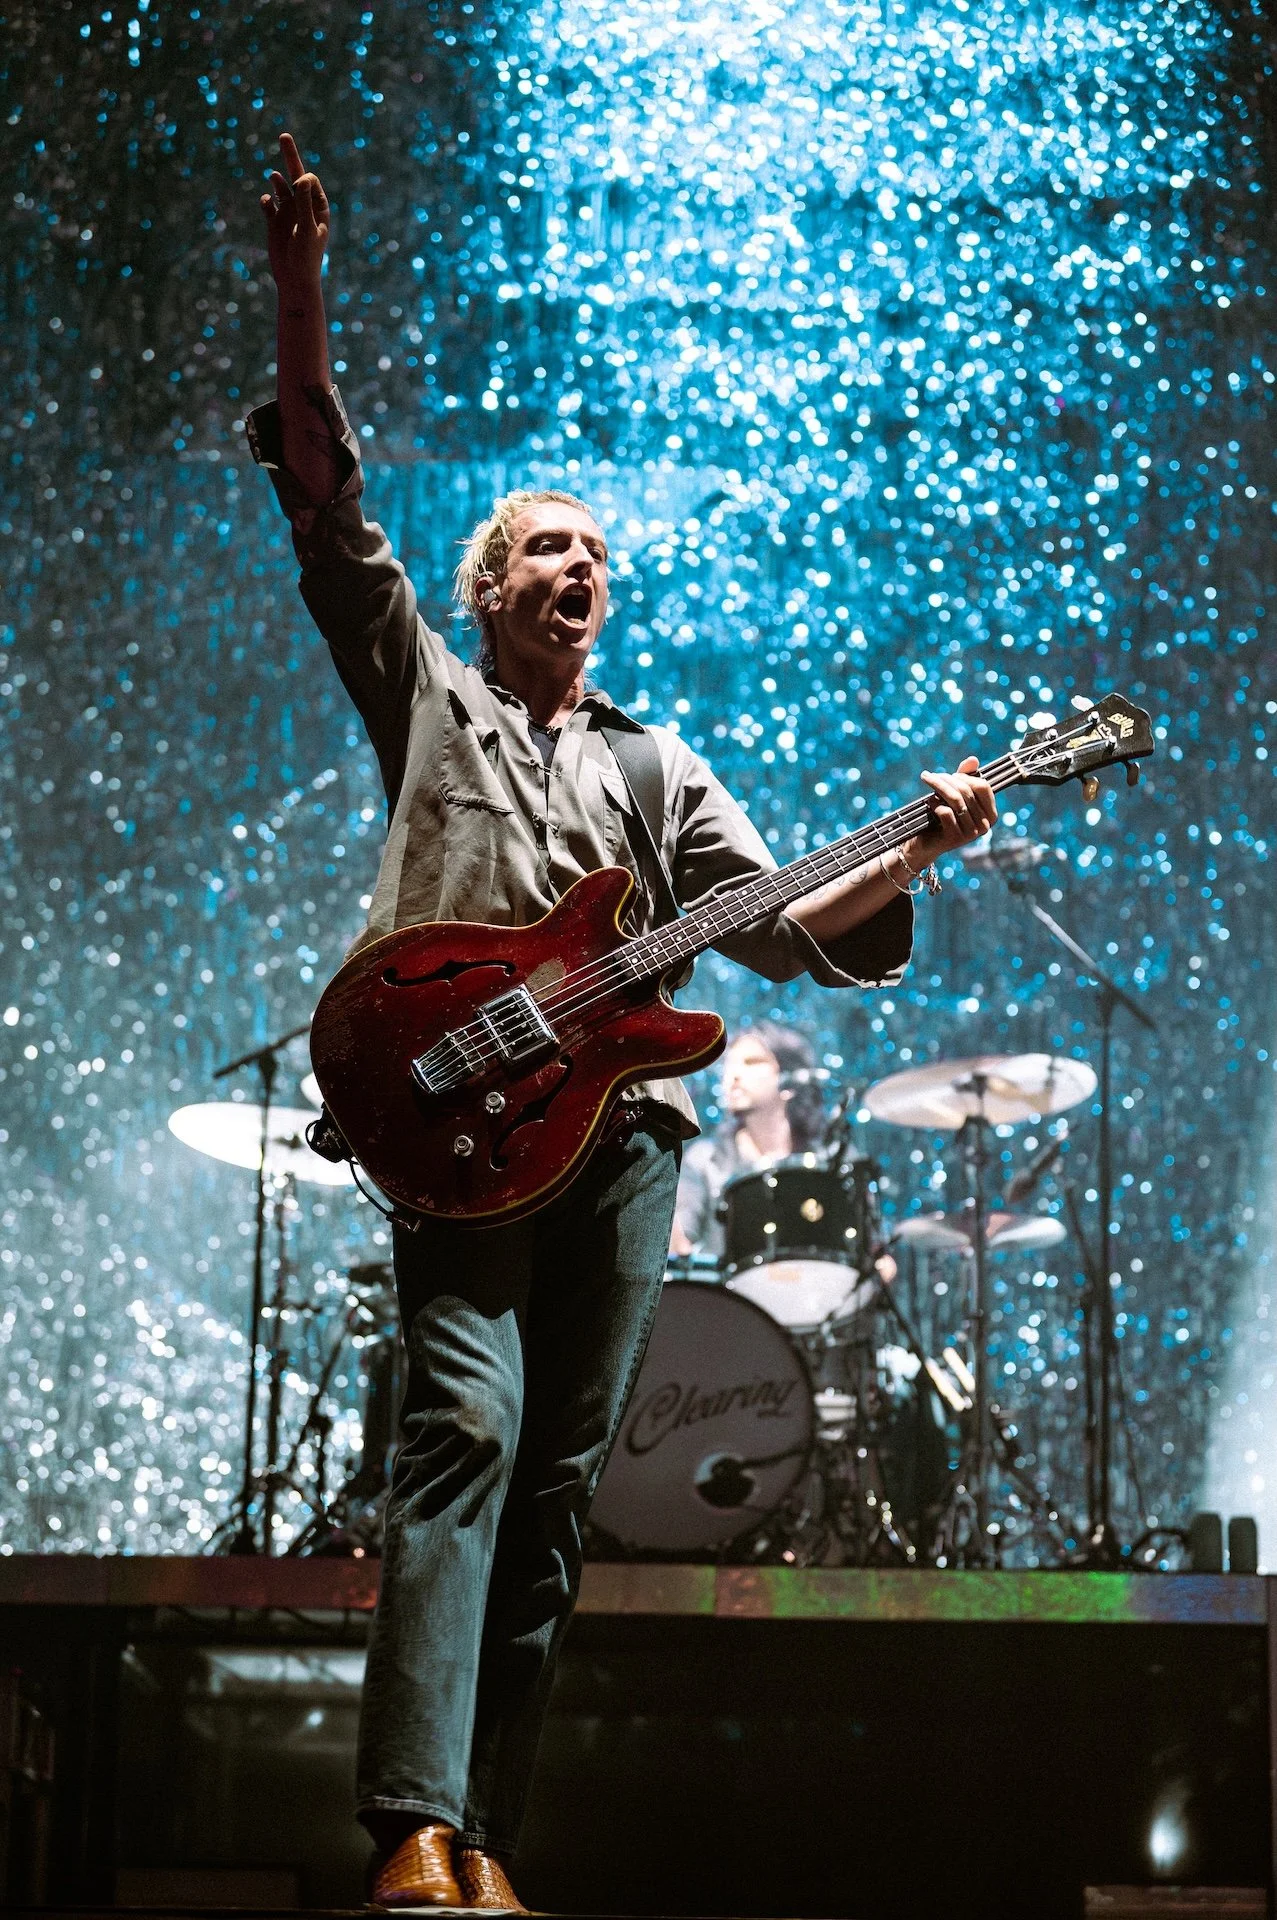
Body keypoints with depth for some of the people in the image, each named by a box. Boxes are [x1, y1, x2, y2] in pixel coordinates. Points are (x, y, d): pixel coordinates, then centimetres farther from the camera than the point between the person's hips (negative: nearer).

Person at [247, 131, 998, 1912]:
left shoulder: (660, 766, 26)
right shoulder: (429, 697, 17)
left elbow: (785, 928, 19)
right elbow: (329, 501, 6)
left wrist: (913, 857, 0)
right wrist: (302, 292, -4)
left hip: (622, 1116, 4)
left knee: (558, 1483, -1)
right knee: (468, 1430, -21)